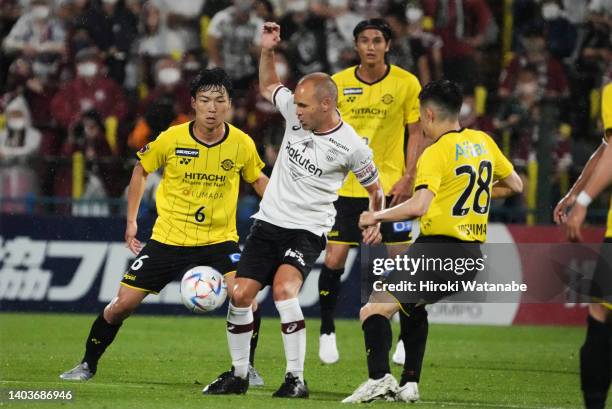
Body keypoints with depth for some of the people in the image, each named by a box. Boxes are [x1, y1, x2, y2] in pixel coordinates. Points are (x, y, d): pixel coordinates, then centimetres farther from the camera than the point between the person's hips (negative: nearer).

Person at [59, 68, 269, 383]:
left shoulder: (242, 144, -9)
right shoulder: (172, 139, -12)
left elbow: (257, 179, 11)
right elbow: (141, 169, 7)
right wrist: (131, 221, 4)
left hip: (219, 239, 0)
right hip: (168, 238, 0)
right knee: (122, 304, -1)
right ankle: (88, 364, 21)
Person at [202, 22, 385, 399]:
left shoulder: (351, 146, -14)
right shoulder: (297, 113, -2)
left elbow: (376, 188, 3)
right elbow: (268, 86, 19)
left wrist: (375, 222, -9)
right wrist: (267, 52, 4)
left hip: (307, 230, -5)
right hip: (269, 222, 5)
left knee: (284, 289, -28)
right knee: (240, 295, -3)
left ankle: (296, 379, -19)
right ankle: (238, 375, 15)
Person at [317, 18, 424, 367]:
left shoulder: (406, 83, -3)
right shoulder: (338, 84, 1)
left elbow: (416, 133, 0)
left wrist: (408, 178, -9)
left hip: (391, 185, -1)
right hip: (347, 187, 1)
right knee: (333, 260, -4)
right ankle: (327, 333, 12)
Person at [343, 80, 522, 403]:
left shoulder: (436, 153, -12)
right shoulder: (483, 142, 10)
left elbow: (419, 206, -25)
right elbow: (515, 185, 23)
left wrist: (377, 216, -12)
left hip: (439, 246, -8)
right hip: (473, 252, 8)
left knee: (374, 310, -10)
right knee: (414, 304, 30)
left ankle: (379, 378, -30)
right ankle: (408, 384, 24)